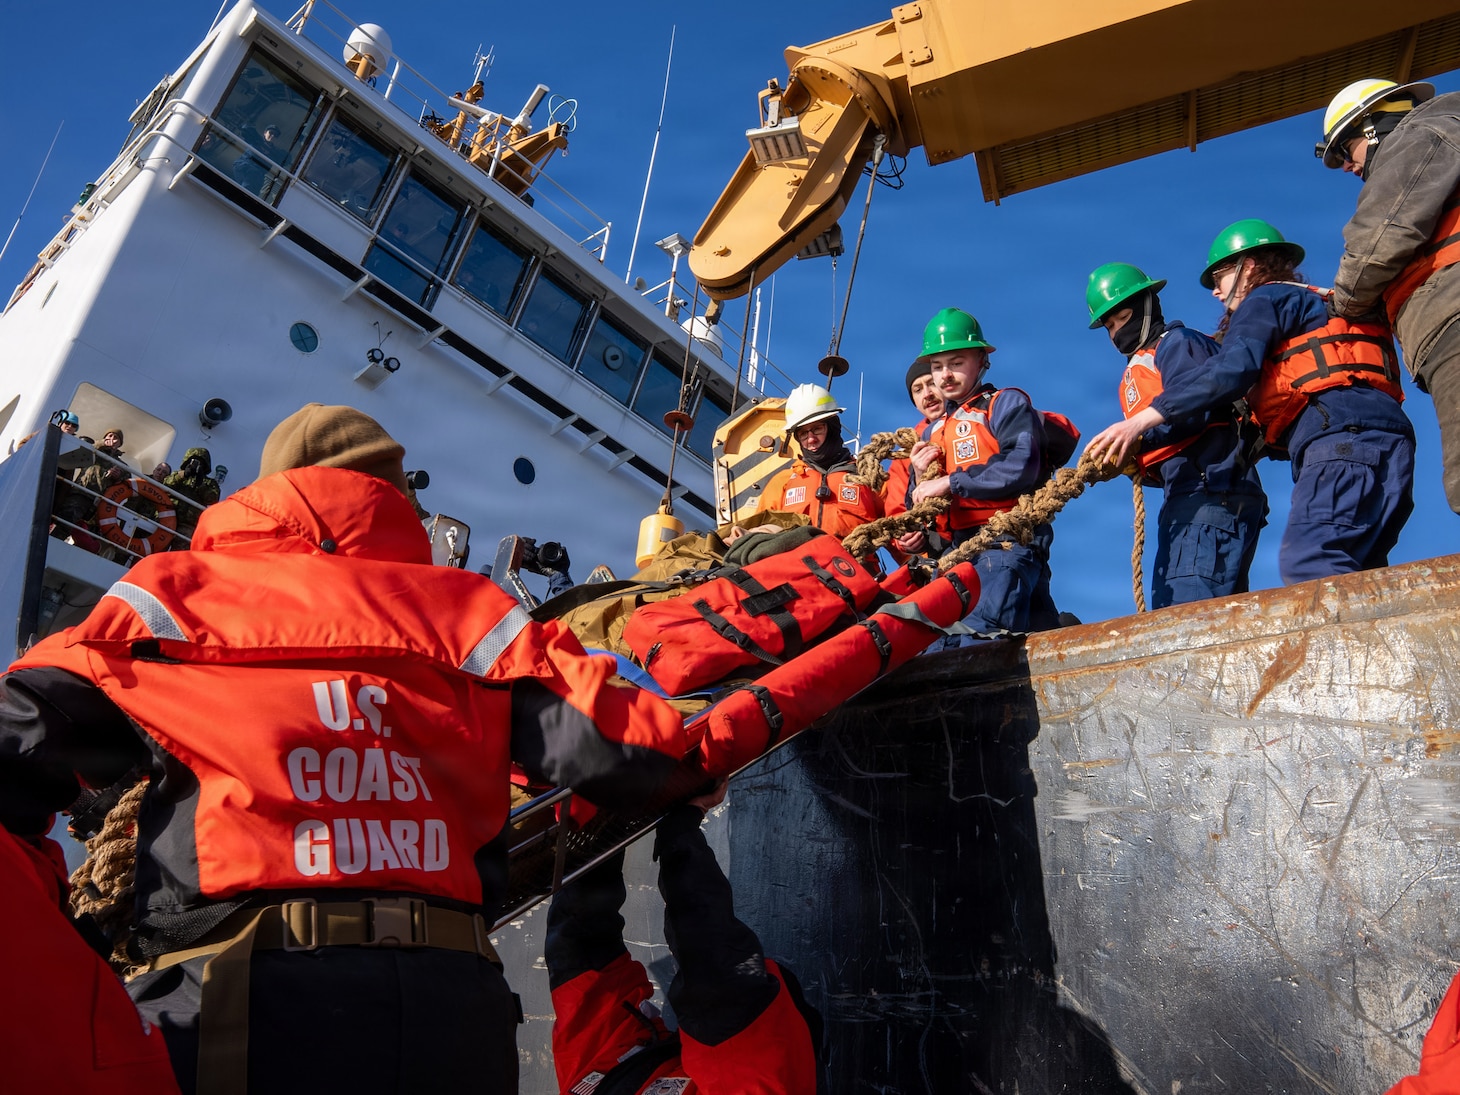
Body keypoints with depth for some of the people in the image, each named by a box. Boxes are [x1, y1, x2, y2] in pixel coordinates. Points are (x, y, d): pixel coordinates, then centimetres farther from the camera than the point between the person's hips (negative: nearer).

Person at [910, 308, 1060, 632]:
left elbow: (1020, 467, -15)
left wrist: (950, 482, -11)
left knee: (977, 634, -24)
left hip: (1009, 544, -6)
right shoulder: (935, 432, 25)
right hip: (962, 549, 7)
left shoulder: (1007, 404, 5)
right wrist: (921, 480, 1)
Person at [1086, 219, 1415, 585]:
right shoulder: (1317, 307, 38)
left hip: (1344, 436, -9)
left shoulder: (1267, 298, 10)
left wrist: (1140, 420, -13)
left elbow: (1231, 370, -9)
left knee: (1308, 566, -25)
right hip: (1385, 444, 9)